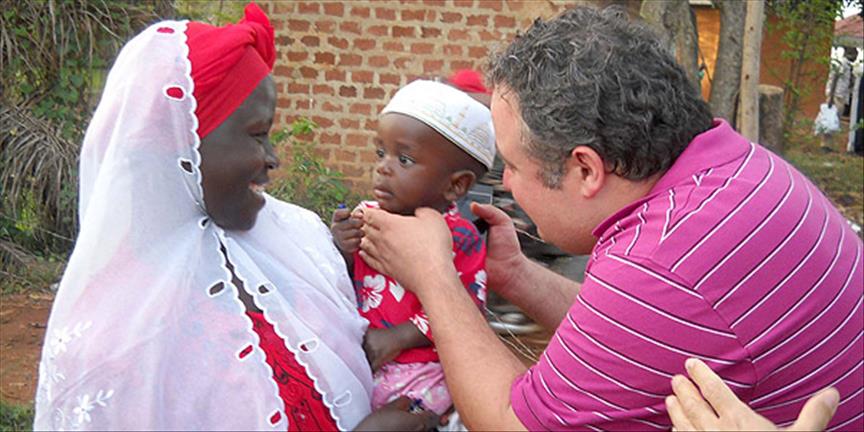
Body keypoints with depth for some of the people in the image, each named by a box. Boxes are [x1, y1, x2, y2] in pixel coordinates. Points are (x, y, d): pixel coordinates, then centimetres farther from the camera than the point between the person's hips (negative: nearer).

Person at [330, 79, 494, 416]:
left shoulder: (460, 239, -11)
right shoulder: (365, 218, 3)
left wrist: (398, 339, -17)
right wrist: (341, 251, -10)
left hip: (417, 371, -4)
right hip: (352, 357, 5)